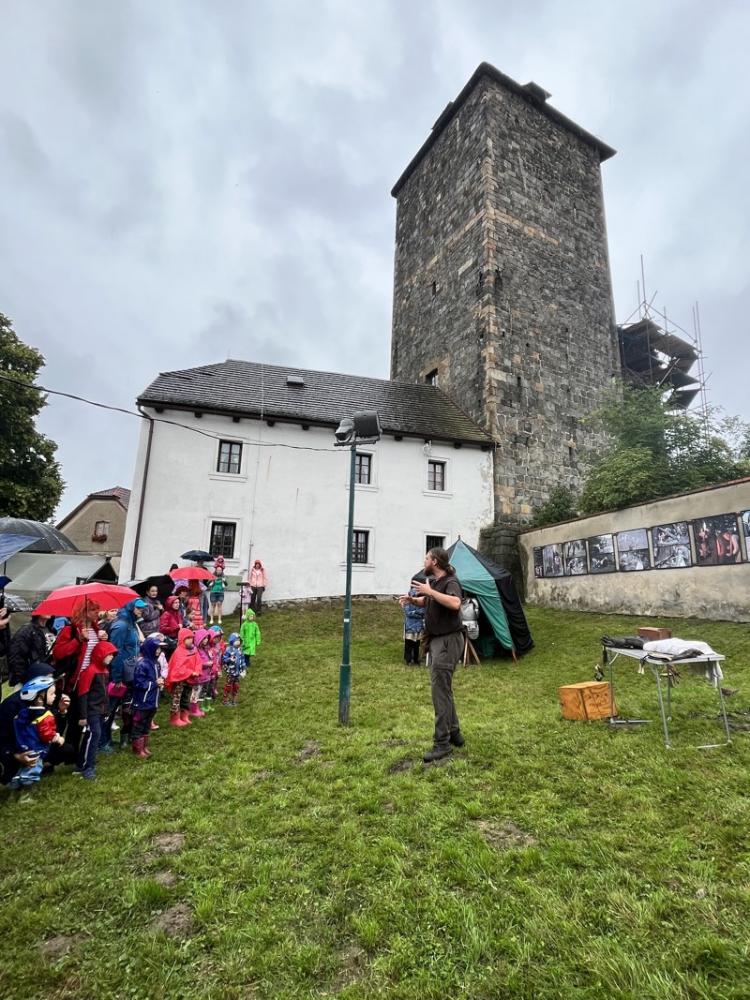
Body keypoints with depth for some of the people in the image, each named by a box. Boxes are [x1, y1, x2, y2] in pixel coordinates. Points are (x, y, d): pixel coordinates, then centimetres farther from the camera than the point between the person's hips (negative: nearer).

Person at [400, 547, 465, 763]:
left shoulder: (450, 582, -17)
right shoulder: (433, 582, 9)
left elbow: (455, 603, -38)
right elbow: (427, 603, 27)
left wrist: (430, 591, -33)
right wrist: (412, 600, 7)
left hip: (448, 641, -9)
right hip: (436, 640, 9)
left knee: (440, 691, -7)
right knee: (443, 689, 16)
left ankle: (442, 743, 2)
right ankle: (454, 734, 28)